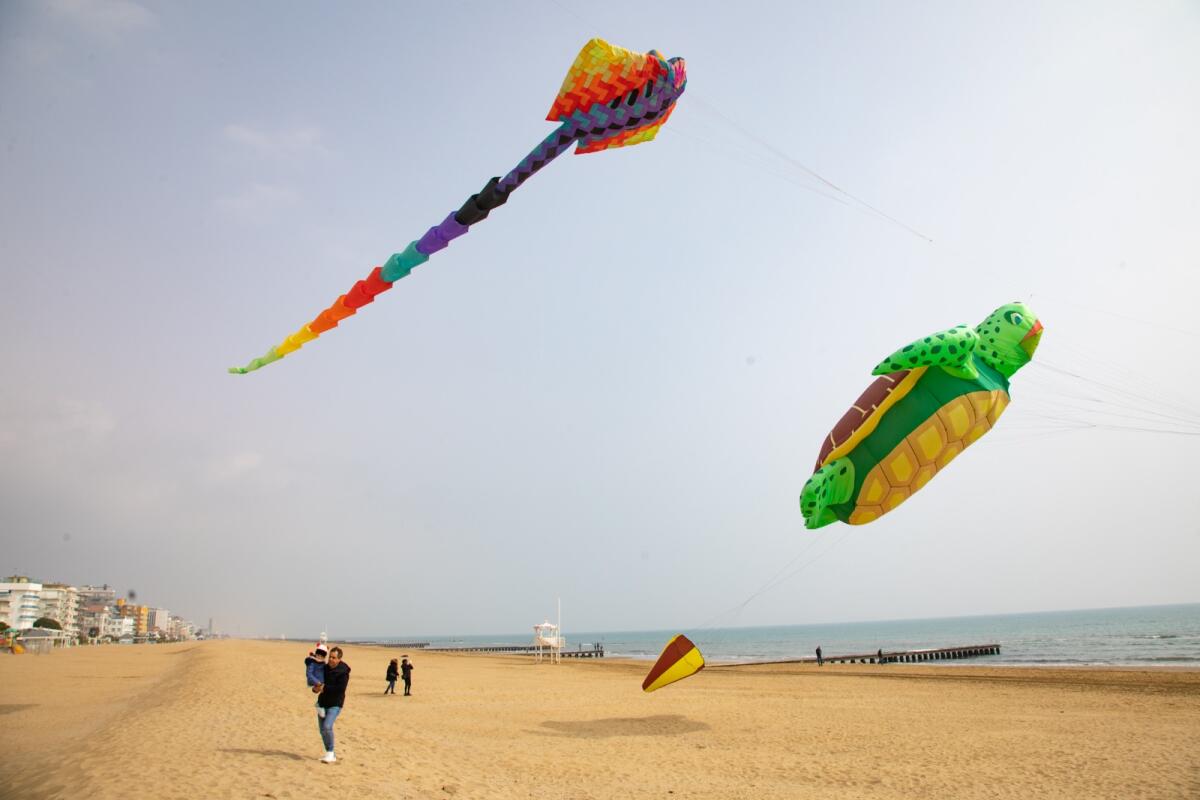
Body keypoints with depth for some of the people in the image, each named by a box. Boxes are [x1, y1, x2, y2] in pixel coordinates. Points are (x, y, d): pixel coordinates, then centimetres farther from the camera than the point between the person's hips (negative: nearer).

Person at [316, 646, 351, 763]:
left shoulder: (343, 672, -17)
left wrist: (325, 688, -22)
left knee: (327, 727, -23)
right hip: (323, 702, 7)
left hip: (335, 704, -7)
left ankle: (330, 753, -8)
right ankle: (330, 754, 24)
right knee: (322, 729, 10)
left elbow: (340, 689, -25)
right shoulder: (326, 667, 3)